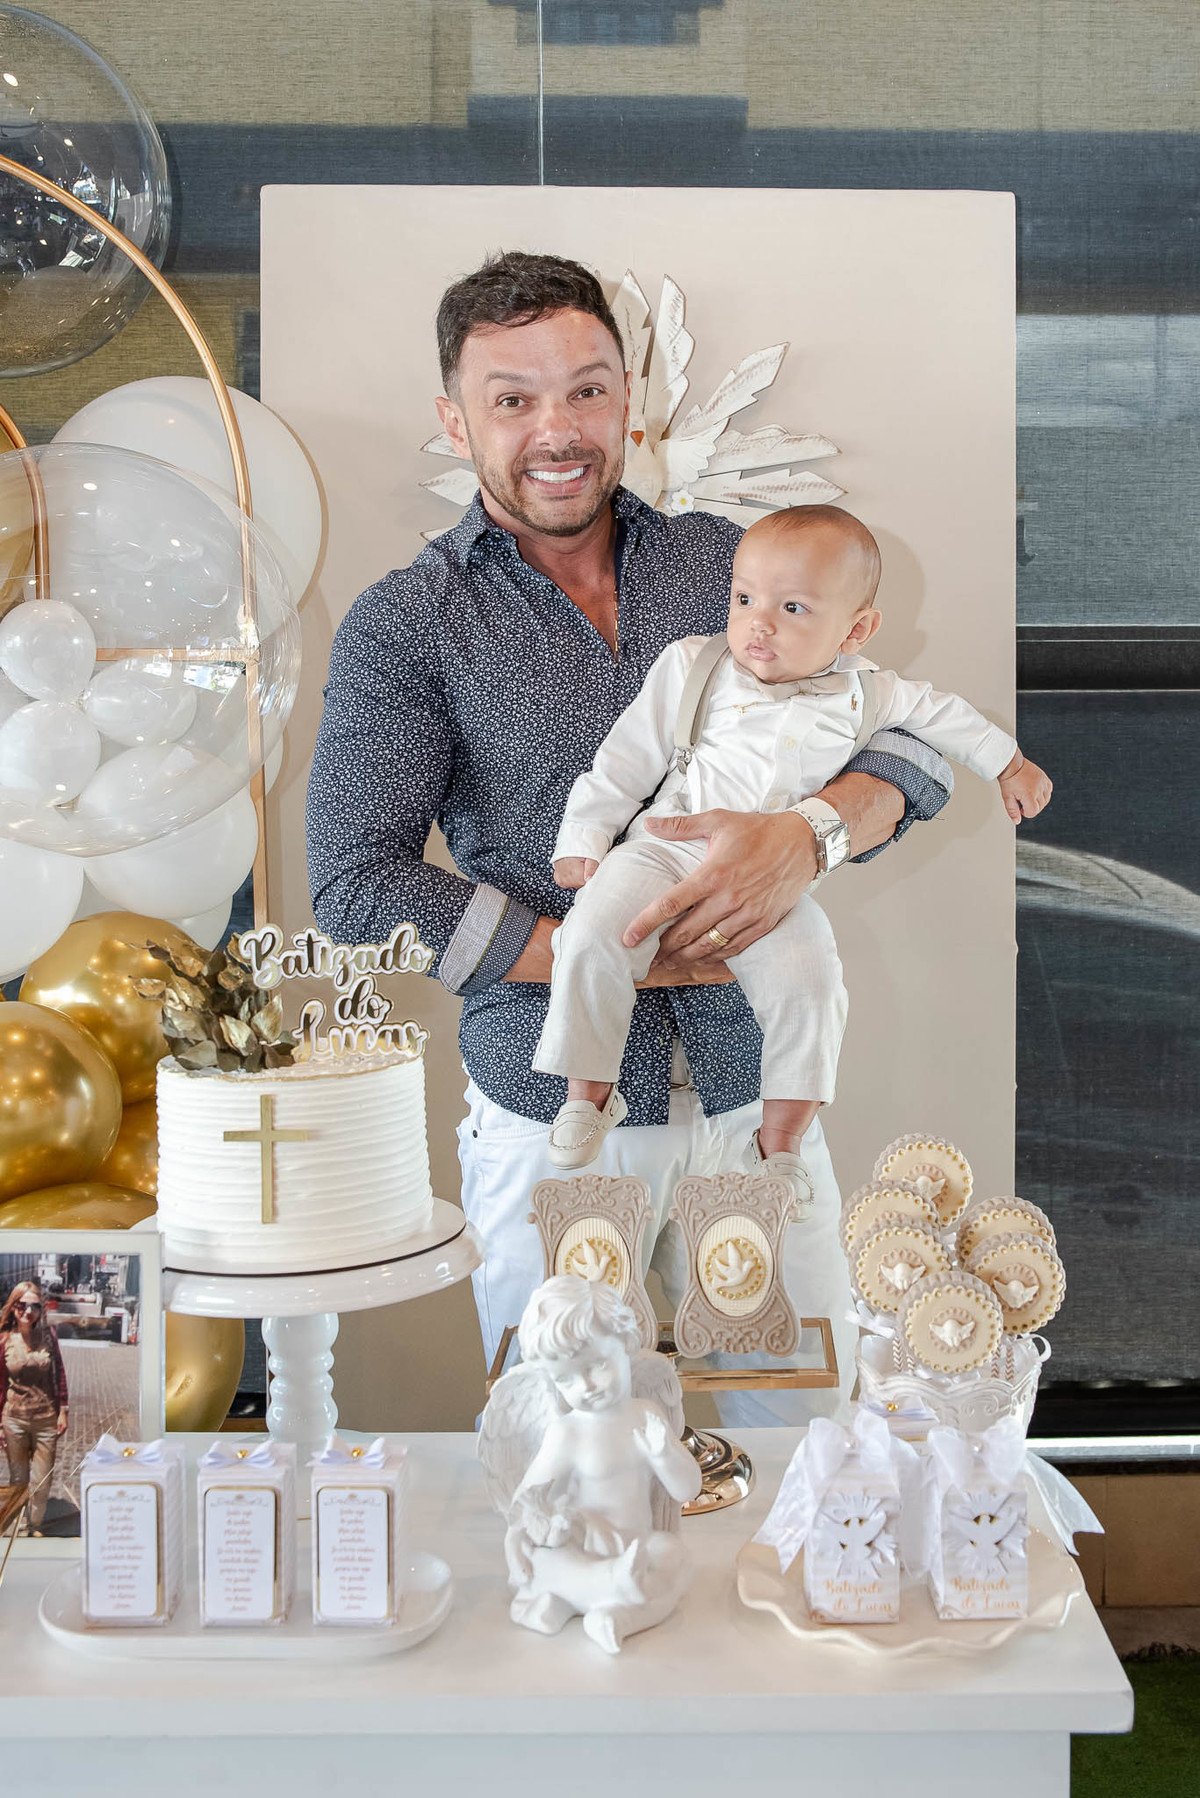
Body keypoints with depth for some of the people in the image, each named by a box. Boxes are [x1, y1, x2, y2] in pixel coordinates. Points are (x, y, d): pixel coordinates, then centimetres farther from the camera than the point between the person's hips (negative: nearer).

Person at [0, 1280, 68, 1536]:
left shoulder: (48, 1335, -3)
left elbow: (59, 1374, 3)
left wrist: (62, 1411, 1)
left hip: (46, 1419, 1)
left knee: (41, 1481, 6)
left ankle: (35, 1525, 23)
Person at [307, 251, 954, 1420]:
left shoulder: (726, 563, 6)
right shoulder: (404, 626, -3)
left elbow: (910, 741, 4)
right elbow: (357, 884, -12)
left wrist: (810, 833, -19)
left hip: (754, 1090, 3)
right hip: (551, 1113, -2)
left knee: (804, 1421, 11)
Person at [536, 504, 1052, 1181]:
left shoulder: (861, 693, 6)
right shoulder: (693, 667, 1)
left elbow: (936, 709, 25)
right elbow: (630, 755, 6)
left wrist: (1009, 763, 31)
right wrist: (584, 835, 4)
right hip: (666, 850, 0)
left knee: (807, 984, -23)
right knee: (593, 936, -26)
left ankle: (779, 1147, -6)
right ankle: (588, 1093, -6)